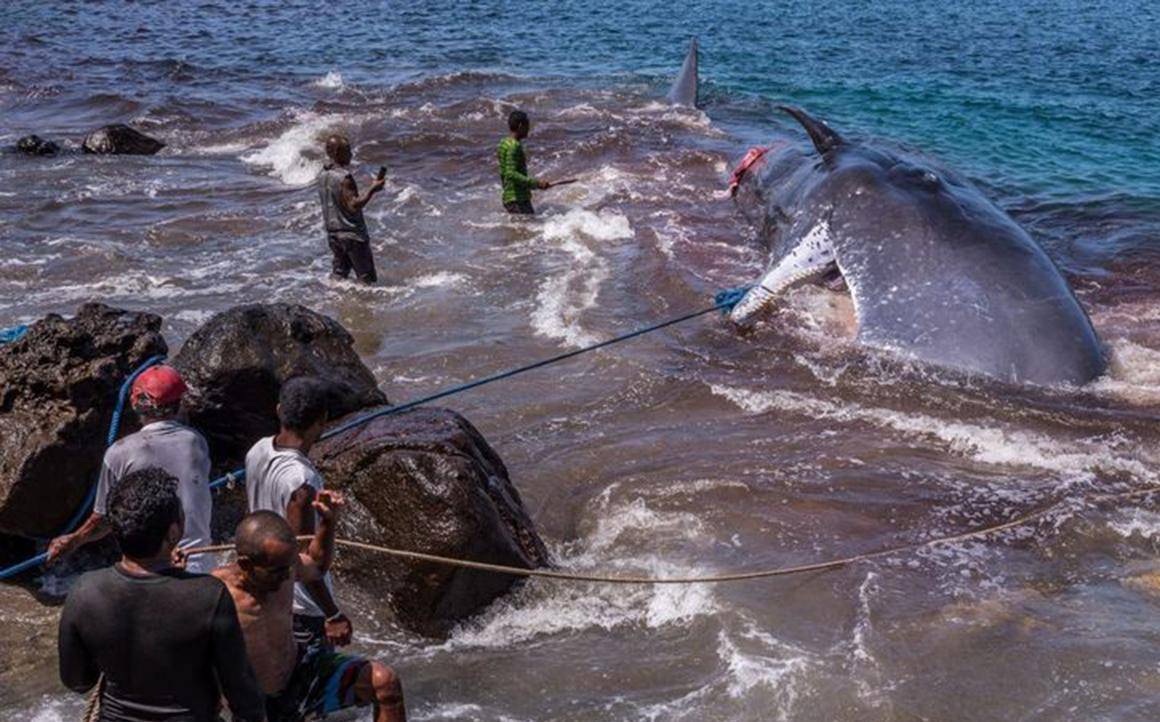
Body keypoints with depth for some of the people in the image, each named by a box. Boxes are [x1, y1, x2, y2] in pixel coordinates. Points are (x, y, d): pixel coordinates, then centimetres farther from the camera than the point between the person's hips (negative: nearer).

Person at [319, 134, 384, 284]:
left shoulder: (322, 175, 5)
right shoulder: (344, 177, -21)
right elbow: (353, 206, -24)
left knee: (339, 274, 15)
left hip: (332, 233, 8)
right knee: (367, 278, 0)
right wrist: (372, 189, -19)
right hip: (351, 233, -8)